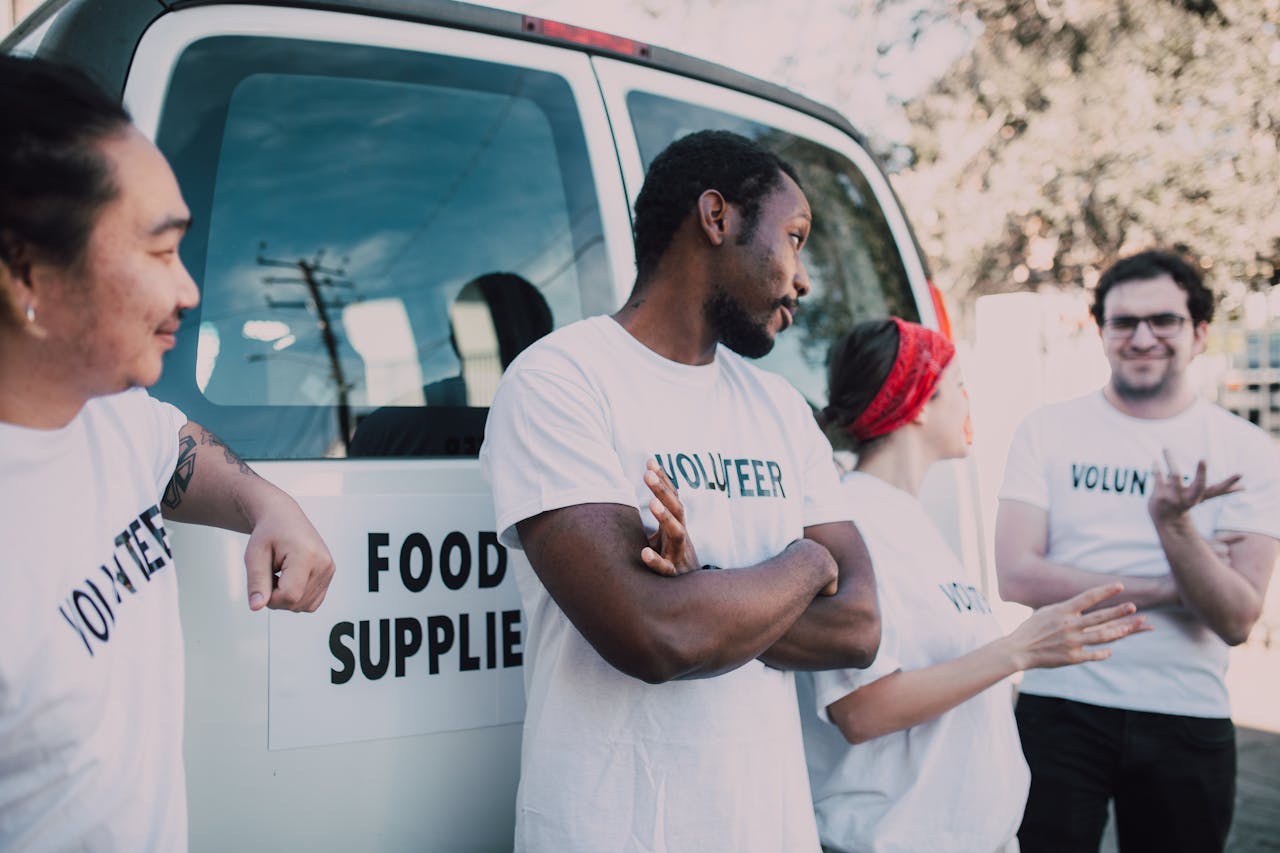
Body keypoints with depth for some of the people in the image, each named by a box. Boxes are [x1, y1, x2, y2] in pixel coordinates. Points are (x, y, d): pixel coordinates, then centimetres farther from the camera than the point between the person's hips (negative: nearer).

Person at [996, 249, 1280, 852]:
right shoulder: (1047, 431, -2)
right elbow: (1016, 579, -11)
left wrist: (1174, 524, -25)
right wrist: (1166, 586, -13)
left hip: (1187, 726, 1)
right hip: (1059, 710, -1)